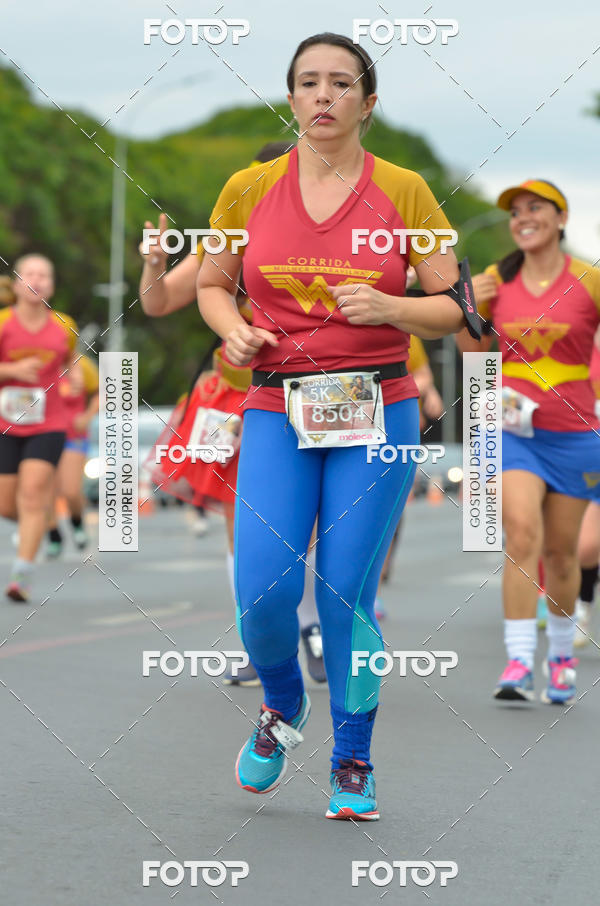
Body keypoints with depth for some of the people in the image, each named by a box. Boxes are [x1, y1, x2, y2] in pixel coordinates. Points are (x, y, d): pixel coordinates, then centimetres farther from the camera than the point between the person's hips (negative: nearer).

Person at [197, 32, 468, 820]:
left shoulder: (403, 191, 1)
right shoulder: (249, 189, 5)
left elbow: (453, 309, 4)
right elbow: (211, 284, 19)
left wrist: (389, 307, -15)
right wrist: (234, 331, -2)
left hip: (377, 411, -1)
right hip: (277, 410, 1)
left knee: (348, 594, -3)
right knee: (264, 591, -10)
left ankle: (353, 762, 16)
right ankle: (283, 706, 23)